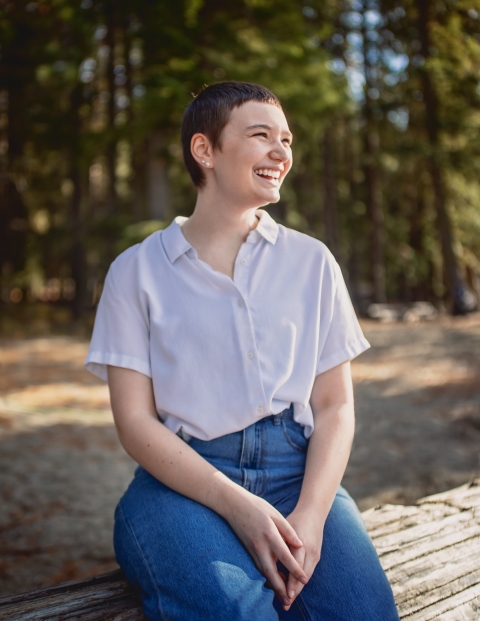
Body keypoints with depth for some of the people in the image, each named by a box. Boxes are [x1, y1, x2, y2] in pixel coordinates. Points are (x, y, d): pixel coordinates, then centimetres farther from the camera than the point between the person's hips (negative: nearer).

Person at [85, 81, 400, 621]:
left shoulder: (312, 262, 12)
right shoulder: (138, 271, 5)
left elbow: (335, 405, 7)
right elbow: (135, 420, -2)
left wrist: (310, 516, -11)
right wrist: (238, 506, -16)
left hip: (298, 472, 2)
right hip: (184, 477, -2)